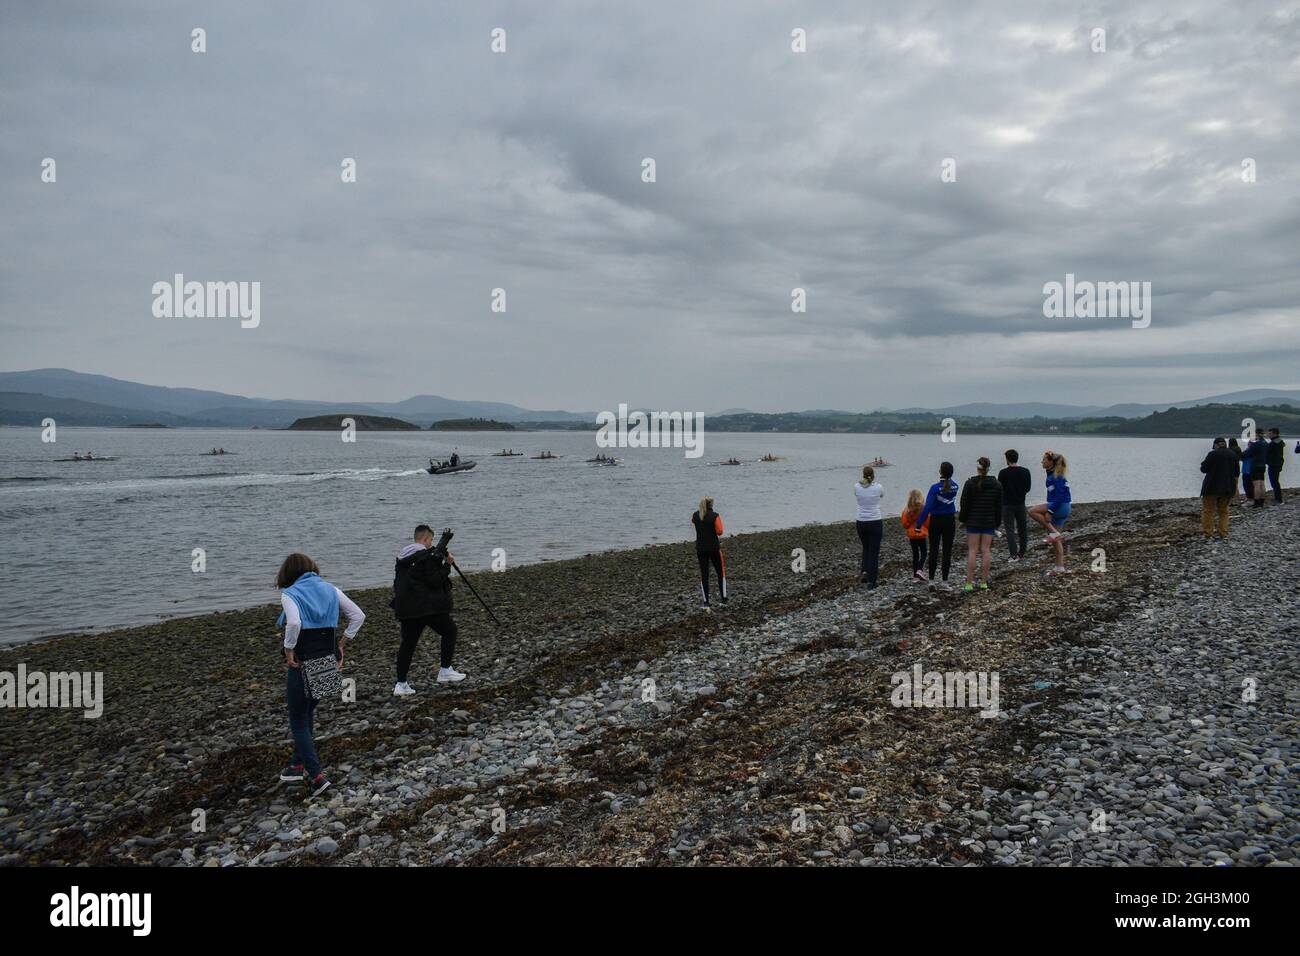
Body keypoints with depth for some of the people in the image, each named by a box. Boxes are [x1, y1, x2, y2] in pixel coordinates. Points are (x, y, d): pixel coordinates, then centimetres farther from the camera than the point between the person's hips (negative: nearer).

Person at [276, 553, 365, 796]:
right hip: (327, 659, 6)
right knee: (307, 712, 24)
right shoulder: (329, 589, 8)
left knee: (298, 720, 7)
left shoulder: (290, 594, -8)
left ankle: (316, 775, 0)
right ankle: (299, 764, 33)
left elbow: (294, 623, -28)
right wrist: (342, 644, 10)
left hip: (302, 662, -6)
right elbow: (358, 616, 4)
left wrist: (289, 649, -15)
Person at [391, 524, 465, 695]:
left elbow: (398, 582, 18)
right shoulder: (428, 556, -13)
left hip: (406, 608, 7)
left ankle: (401, 684, 6)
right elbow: (435, 581, -18)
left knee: (408, 643, 10)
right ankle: (445, 671, 10)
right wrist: (447, 564, -8)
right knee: (449, 631, 11)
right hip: (428, 606, -7)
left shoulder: (401, 557, 12)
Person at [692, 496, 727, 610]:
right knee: (721, 573, 12)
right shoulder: (715, 516, -15)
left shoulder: (695, 515, -1)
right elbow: (719, 532, -13)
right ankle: (724, 600, 11)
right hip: (714, 548, -3)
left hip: (700, 548, 3)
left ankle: (706, 603, 3)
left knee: (704, 575, 7)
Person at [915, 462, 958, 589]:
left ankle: (931, 580, 2)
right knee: (947, 551, 6)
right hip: (950, 520, 3)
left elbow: (928, 507, -19)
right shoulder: (954, 486, -2)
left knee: (934, 550, 4)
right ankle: (944, 581, 8)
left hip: (936, 521, -3)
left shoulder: (936, 487, -16)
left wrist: (918, 523, -16)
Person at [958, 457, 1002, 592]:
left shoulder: (970, 483, -8)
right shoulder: (996, 485, 3)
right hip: (989, 522, 3)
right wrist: (997, 523, 15)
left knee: (972, 551, 0)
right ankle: (984, 582, 9)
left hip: (973, 521, -3)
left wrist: (962, 519, 4)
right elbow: (999, 506, 8)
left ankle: (969, 583, -2)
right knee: (986, 550, 6)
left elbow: (965, 504, -7)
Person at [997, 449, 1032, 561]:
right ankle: (1022, 553, 20)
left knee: (1010, 530, -1)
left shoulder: (1003, 473, -14)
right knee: (1022, 528, 14)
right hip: (1020, 503, 4)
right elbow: (1028, 488, 6)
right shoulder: (1025, 471, 0)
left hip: (1007, 504, -4)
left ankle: (1014, 555, -8)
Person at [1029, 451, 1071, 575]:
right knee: (1056, 540, 11)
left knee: (1032, 511, -17)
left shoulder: (1056, 476, -15)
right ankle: (1059, 566, 16)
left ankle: (1053, 532, -12)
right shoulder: (1052, 474, 14)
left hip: (1060, 507, -10)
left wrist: (1050, 511, -23)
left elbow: (1060, 495, -22)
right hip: (1061, 509, 10)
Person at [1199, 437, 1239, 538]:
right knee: (1223, 511, 15)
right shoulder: (1233, 454, 4)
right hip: (1228, 488, 5)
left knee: (1208, 510, 4)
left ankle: (1208, 533, 2)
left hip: (1212, 487, -5)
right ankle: (1223, 533, 12)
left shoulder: (1212, 454, -12)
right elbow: (1237, 471, 10)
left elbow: (1203, 469, -8)